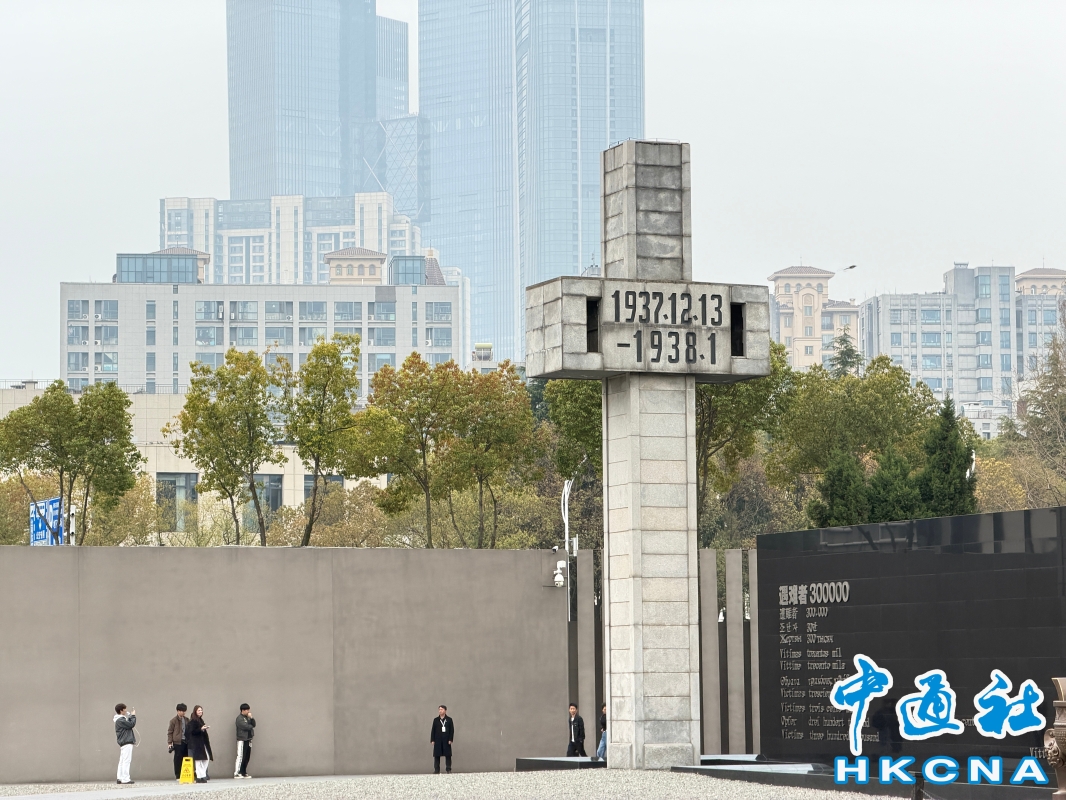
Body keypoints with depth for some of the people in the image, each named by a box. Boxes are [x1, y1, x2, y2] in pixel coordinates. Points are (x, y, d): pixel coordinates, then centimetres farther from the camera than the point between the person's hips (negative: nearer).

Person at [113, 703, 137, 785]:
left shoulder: (121, 719, 18)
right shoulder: (120, 720, -13)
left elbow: (129, 724, 18)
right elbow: (131, 725, -16)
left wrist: (131, 716, 9)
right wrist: (133, 716, -2)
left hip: (123, 743, 11)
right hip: (126, 743, -11)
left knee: (122, 761, 11)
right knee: (126, 761, -12)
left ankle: (120, 778, 13)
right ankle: (125, 779, -15)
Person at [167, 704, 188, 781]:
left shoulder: (186, 720, 14)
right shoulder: (174, 721, 0)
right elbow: (170, 732, 0)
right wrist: (169, 742, -6)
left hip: (186, 742, 5)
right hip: (178, 742, -5)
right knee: (178, 759, -2)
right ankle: (178, 776, 3)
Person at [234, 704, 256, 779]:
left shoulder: (247, 717, 17)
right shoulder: (239, 718, -9)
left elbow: (253, 724, 10)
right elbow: (245, 726, -18)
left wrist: (251, 718, -4)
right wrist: (251, 726, 1)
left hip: (248, 739, 8)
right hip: (242, 740, -8)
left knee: (247, 757, 8)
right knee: (240, 757, -11)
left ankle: (243, 773, 14)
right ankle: (236, 773, -11)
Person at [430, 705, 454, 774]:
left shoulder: (449, 719, 4)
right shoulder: (436, 720, 7)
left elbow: (452, 730, 1)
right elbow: (433, 730, 6)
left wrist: (450, 739, -7)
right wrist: (432, 740, -1)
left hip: (446, 740, -1)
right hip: (437, 740, 1)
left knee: (448, 755, 0)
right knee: (437, 755, 0)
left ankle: (448, 769, 5)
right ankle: (436, 770, 3)